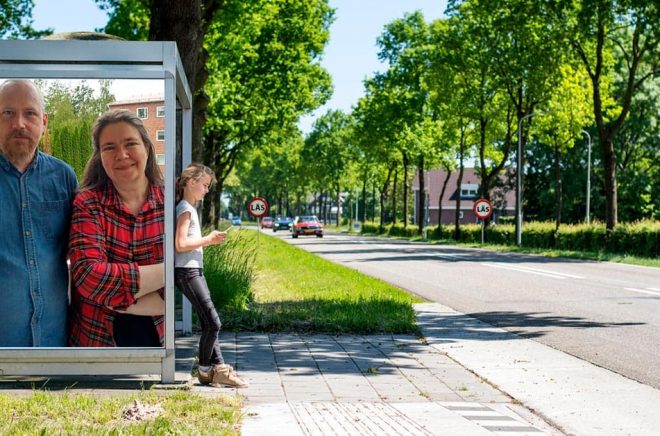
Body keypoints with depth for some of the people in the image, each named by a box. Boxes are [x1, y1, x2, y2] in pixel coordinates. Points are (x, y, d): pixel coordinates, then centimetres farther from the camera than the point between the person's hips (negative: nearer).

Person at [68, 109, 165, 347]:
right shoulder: (88, 204, -7)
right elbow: (90, 277, -21)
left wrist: (116, 297, -19)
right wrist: (165, 272, -20)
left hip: (158, 339, 1)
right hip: (98, 342, -1)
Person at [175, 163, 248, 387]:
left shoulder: (190, 208, 18)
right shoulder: (185, 209, -12)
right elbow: (180, 245, -19)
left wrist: (210, 239, 8)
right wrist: (208, 240, -14)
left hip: (194, 270, 10)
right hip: (187, 271, -10)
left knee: (209, 322, 9)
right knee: (212, 322, -8)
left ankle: (218, 367, 10)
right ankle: (205, 370, 3)